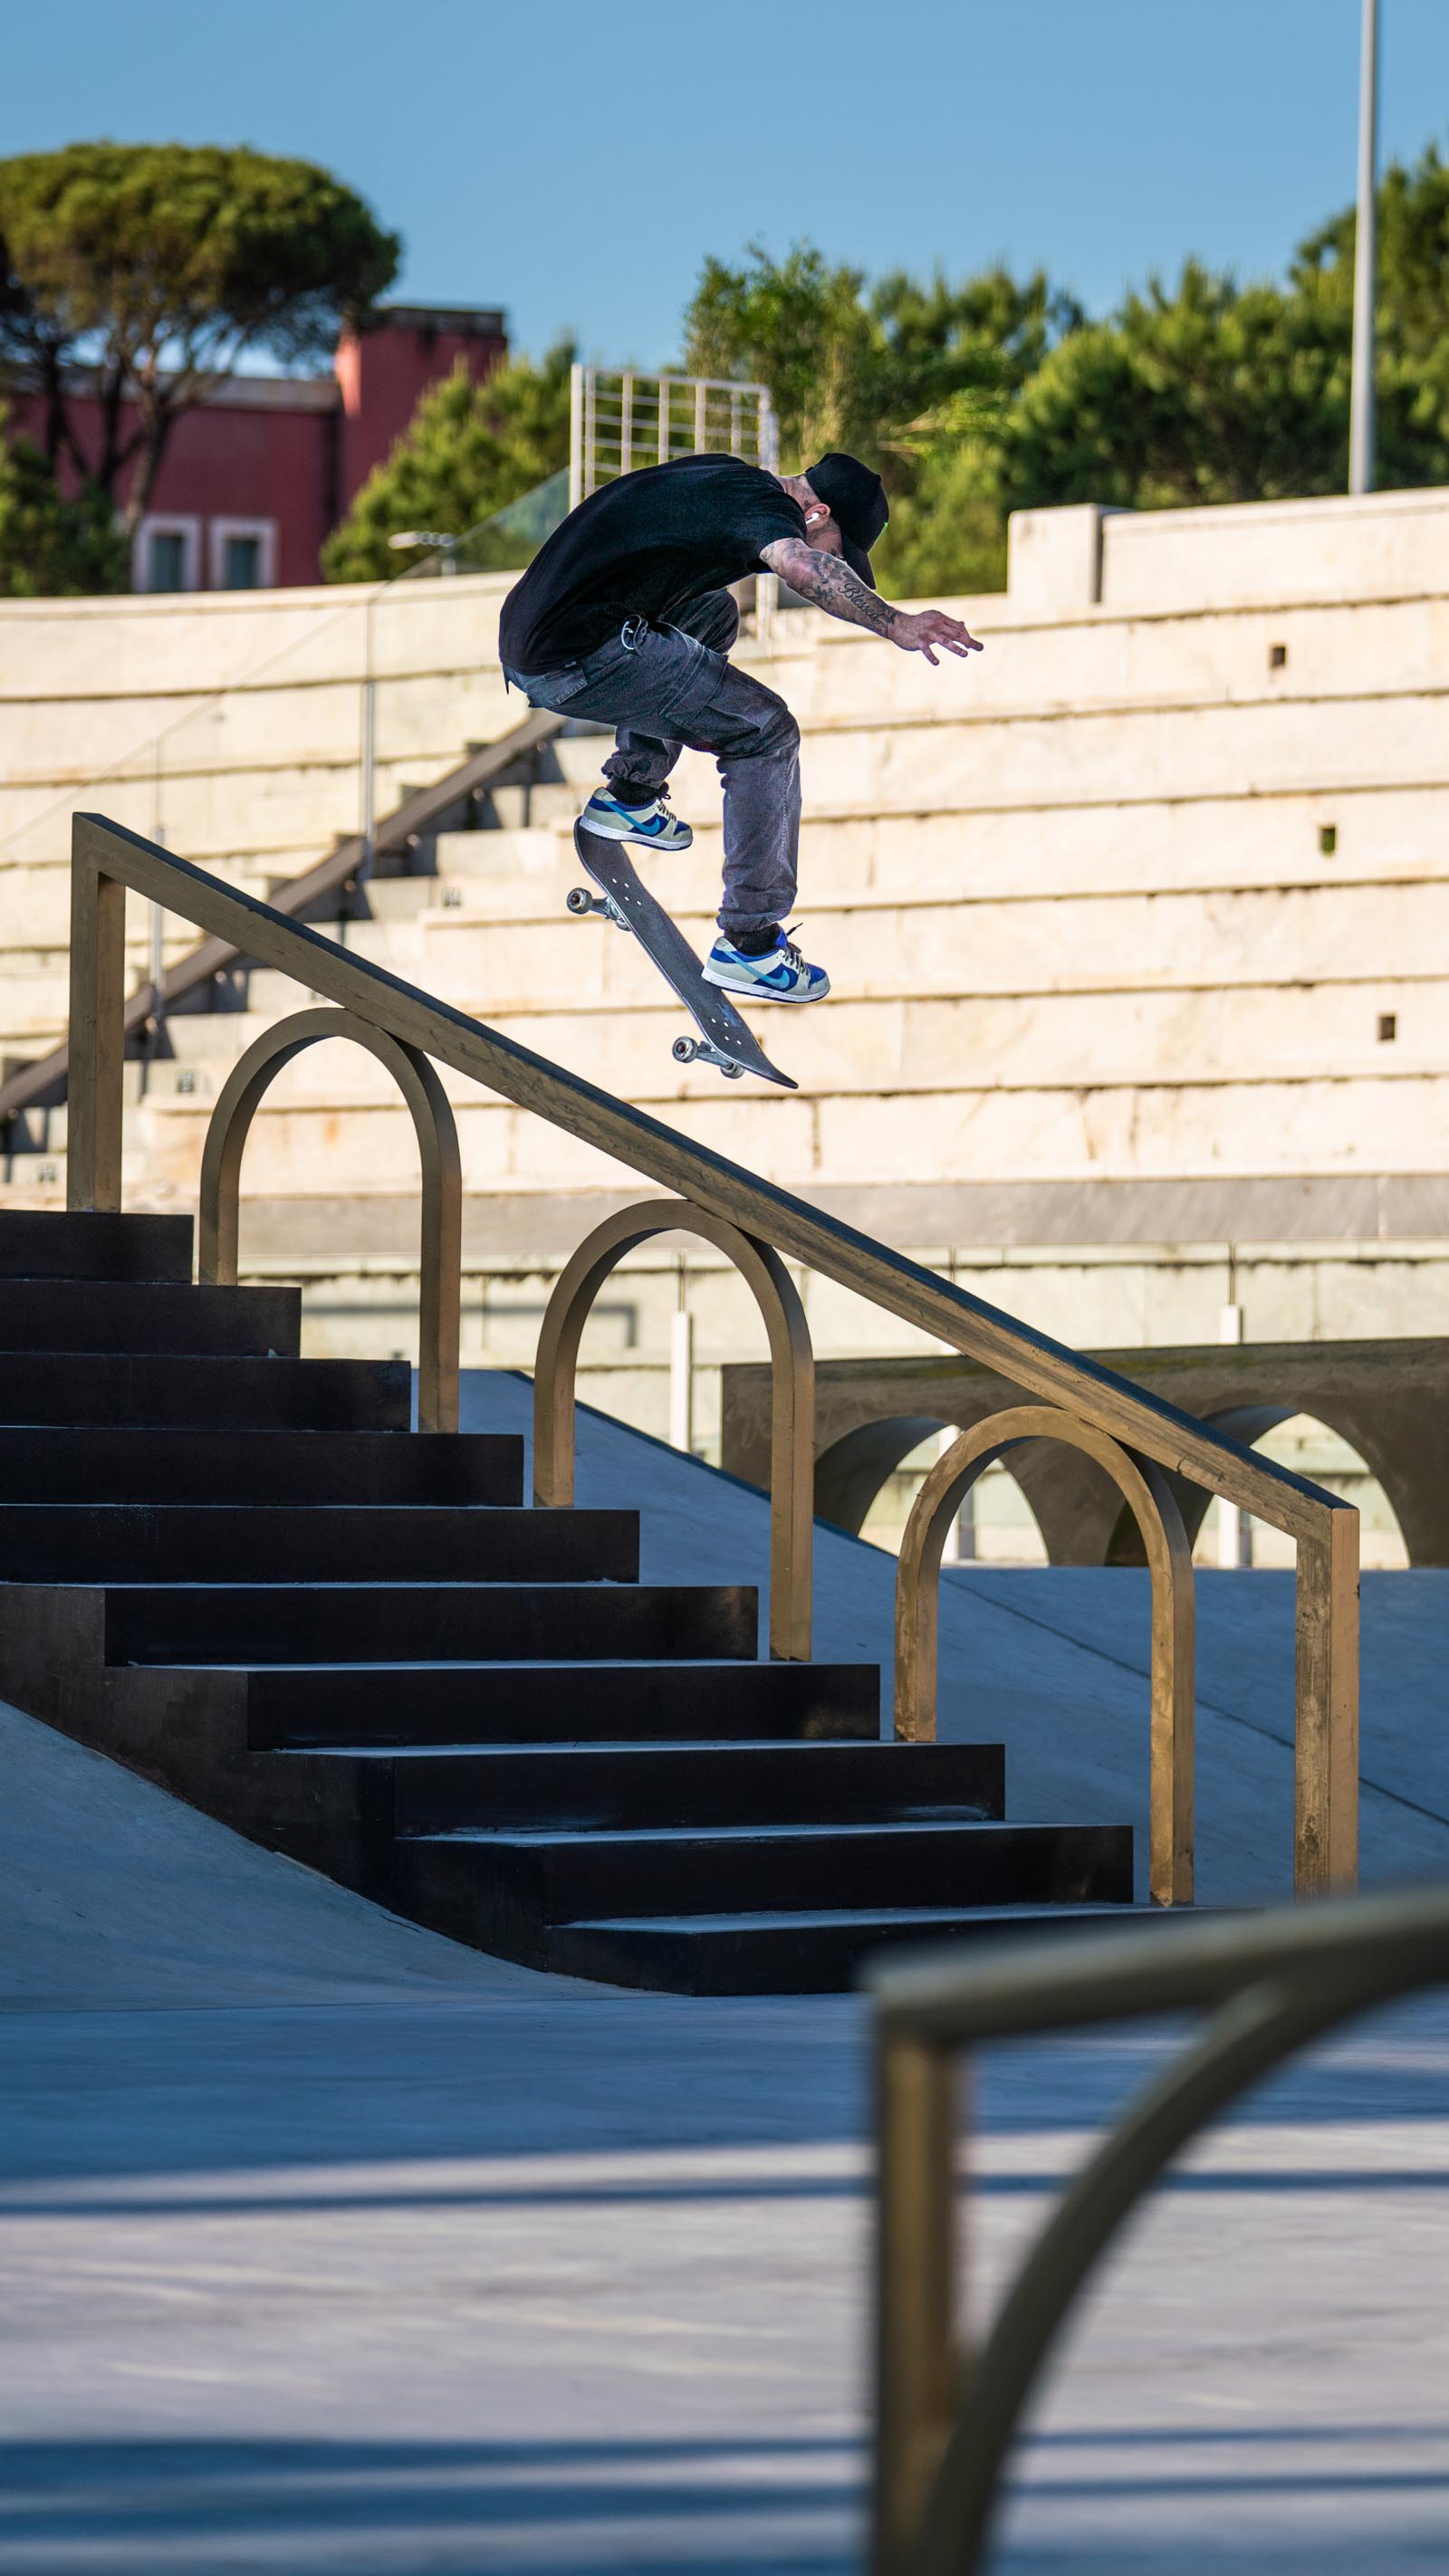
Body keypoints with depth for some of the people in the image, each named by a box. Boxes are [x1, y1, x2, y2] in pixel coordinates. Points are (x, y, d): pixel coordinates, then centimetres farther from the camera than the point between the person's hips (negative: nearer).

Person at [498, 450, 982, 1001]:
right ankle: (749, 945, -4)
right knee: (767, 732, -5)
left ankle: (628, 796, 25)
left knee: (711, 614, 31)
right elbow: (801, 566, -34)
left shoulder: (729, 478, 19)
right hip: (576, 664, -10)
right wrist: (893, 623, -44)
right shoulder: (763, 504, -10)